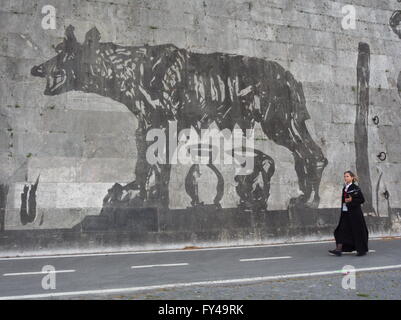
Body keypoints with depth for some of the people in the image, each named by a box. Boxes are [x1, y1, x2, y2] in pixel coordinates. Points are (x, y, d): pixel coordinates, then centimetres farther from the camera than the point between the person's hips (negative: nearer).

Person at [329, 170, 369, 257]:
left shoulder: (355, 188, -9)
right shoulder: (344, 188, 11)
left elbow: (362, 199, -10)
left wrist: (351, 200, -18)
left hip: (354, 213, -7)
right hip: (345, 212, 7)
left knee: (357, 231, 2)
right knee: (342, 230, 0)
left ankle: (362, 250, 16)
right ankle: (339, 249, -1)